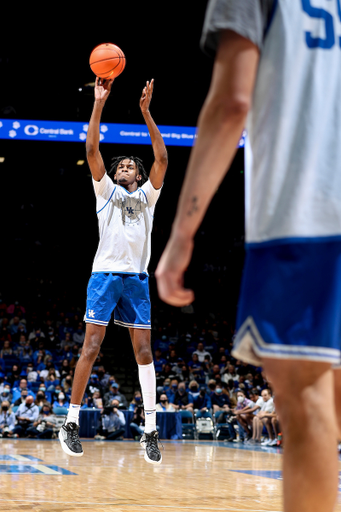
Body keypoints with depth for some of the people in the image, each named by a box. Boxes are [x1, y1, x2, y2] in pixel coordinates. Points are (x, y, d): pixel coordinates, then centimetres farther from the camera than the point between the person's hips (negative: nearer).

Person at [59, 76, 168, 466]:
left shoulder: (147, 195, 16)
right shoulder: (106, 190, 13)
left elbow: (162, 158, 4)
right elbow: (91, 149, 3)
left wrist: (146, 112, 1)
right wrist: (99, 103, -1)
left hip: (137, 278, 2)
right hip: (105, 273, -2)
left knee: (144, 351, -1)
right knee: (91, 348, -7)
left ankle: (150, 430, 0)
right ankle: (71, 423, -2)